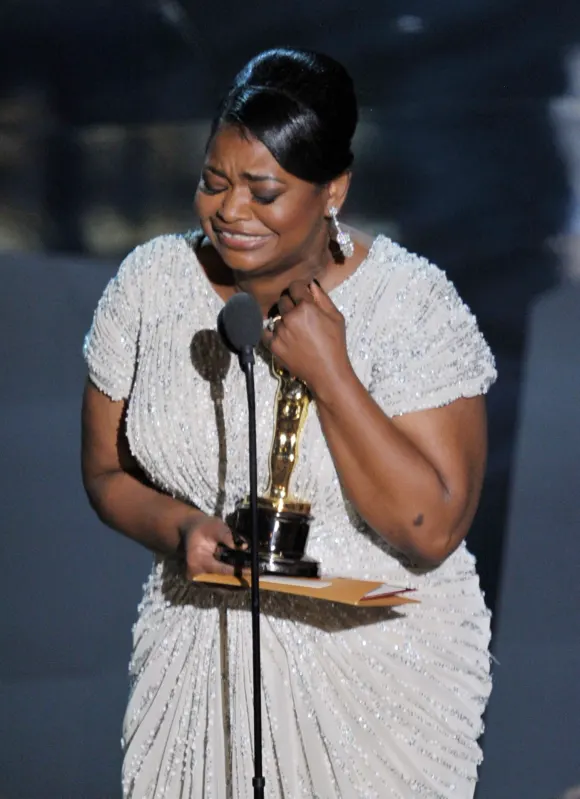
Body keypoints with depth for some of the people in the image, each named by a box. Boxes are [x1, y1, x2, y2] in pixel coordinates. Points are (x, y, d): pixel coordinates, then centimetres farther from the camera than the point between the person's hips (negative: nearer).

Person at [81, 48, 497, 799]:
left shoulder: (410, 304, -16)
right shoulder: (148, 285, -5)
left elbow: (432, 532, -20)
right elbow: (107, 474, 5)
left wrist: (329, 374, -25)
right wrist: (180, 529, -16)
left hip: (376, 667, -3)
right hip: (201, 661, 3)